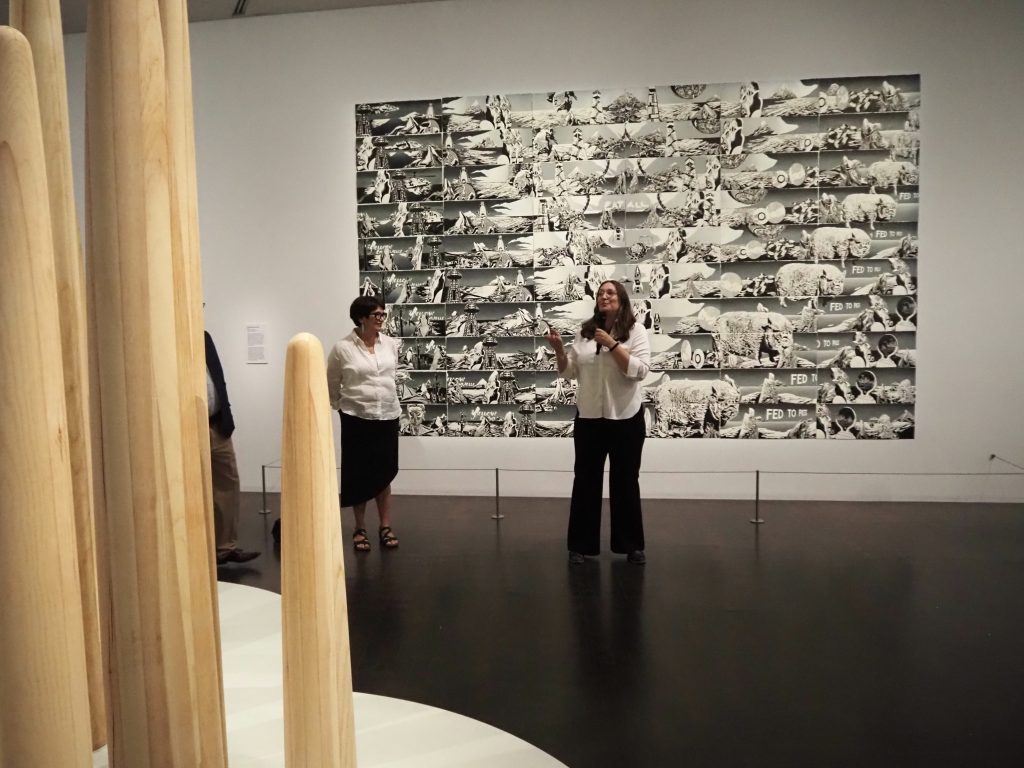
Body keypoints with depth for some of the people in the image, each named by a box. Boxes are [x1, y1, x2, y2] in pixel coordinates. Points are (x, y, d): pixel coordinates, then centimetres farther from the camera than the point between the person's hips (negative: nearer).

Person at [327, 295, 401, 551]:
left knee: (384, 473, 10)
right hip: (356, 418, -3)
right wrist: (340, 406, 10)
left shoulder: (391, 344, 0)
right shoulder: (342, 348, -10)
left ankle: (385, 527, 19)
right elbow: (331, 384, 2)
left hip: (387, 416, 3)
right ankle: (360, 529, 19)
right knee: (359, 475, 7)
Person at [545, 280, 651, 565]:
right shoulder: (584, 332, 6)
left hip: (626, 418, -2)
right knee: (586, 480, 8)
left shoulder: (635, 330, -3)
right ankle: (581, 544, 19)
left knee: (625, 481, 9)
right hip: (588, 418, 3)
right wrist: (558, 349, -8)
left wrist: (612, 344, -20)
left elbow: (640, 370, -15)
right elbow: (569, 371, 8)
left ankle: (631, 545, 22)